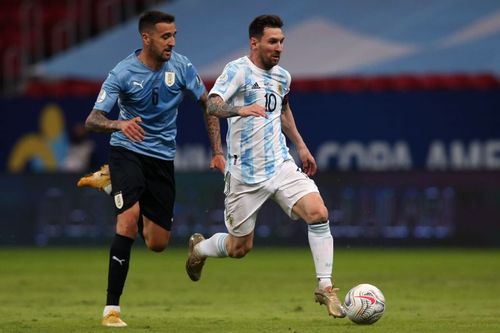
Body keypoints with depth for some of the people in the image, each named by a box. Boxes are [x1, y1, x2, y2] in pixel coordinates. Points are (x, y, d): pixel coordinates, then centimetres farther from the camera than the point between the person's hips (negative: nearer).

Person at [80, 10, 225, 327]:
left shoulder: (181, 66, -7)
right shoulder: (122, 73, -16)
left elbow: (208, 105, 6)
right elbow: (92, 120, -21)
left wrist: (218, 151, -1)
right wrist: (119, 124, -42)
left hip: (162, 156, 4)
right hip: (127, 150, -4)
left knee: (158, 243, 6)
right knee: (130, 217, -28)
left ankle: (109, 181, 33)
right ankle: (112, 308, -21)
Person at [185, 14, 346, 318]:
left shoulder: (282, 76, 9)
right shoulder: (238, 70, -13)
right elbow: (213, 105, -29)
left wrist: (301, 146, 29)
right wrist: (241, 109, -48)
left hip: (281, 165, 5)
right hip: (245, 175, -5)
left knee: (319, 213, -18)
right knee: (240, 247, 6)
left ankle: (325, 287, -8)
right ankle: (198, 249, 40)